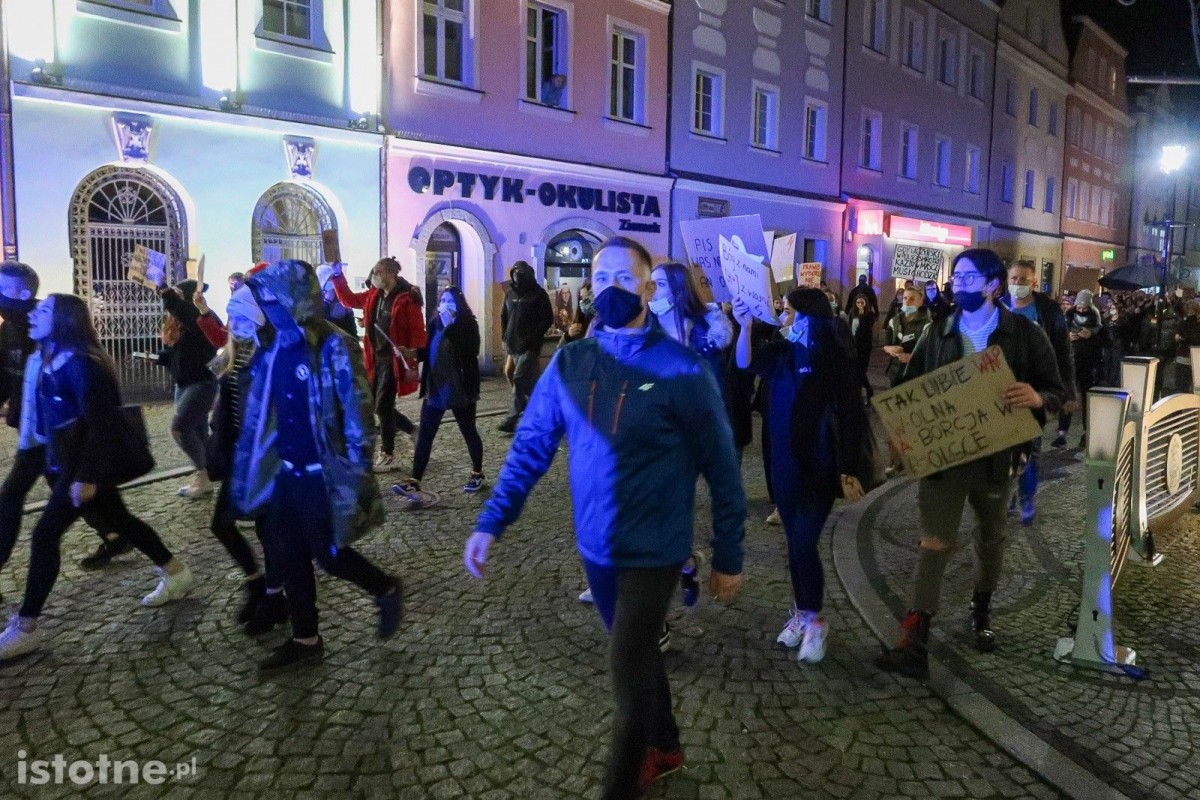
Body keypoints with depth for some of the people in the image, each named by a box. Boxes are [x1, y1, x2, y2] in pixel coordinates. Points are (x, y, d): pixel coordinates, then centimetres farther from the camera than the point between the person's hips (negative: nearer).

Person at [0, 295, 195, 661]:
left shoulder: (79, 363, -20)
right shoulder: (52, 359, 9)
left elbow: (98, 422, -23)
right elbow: (57, 418, 16)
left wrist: (86, 476, -24)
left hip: (87, 464, -10)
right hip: (75, 462, 10)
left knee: (44, 535, -5)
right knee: (118, 520, 18)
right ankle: (176, 572, 31)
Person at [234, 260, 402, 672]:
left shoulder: (334, 348, -17)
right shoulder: (275, 349, 5)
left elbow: (357, 413, -18)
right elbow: (259, 412, 13)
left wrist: (359, 474, -20)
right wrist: (251, 467, 15)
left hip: (323, 475, -8)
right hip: (288, 472, 8)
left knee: (329, 554, 3)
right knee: (287, 555, 13)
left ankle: (386, 589, 31)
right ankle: (305, 639, 28)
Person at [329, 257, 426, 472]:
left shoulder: (406, 299, -14)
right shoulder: (374, 295, 9)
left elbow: (418, 331, -16)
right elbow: (348, 299, 22)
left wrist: (413, 361, -20)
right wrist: (337, 276, 11)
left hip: (394, 359, -8)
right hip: (377, 358, 8)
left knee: (382, 406, -3)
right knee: (377, 404, 13)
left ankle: (388, 456, 10)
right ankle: (412, 430, 32)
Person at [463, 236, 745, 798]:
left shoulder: (681, 369, -15)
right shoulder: (568, 363, -2)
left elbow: (721, 469, -8)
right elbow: (530, 447, 1)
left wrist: (729, 557, -4)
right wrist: (490, 523, -6)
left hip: (653, 551, -5)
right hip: (596, 547, 5)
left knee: (628, 677, 1)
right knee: (638, 656, 23)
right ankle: (664, 749, 49)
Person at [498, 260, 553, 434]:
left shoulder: (538, 294, -5)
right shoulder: (510, 294, 12)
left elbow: (548, 319, -8)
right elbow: (504, 316, 21)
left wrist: (533, 338, -15)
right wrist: (505, 337, 11)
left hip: (530, 346, -6)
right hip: (513, 344, 6)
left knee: (519, 379, -12)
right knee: (528, 380, 14)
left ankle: (514, 418, -9)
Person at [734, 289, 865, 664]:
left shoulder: (836, 358, -11)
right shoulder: (782, 351, 5)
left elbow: (851, 415, -12)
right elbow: (744, 363, -8)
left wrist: (848, 469, -15)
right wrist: (745, 326, -22)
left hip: (820, 465, -5)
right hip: (785, 463, 6)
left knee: (803, 544, -7)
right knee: (794, 543, 13)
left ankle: (814, 621, 13)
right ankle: (801, 613, 29)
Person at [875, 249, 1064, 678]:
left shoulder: (1024, 333, -3)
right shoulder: (936, 333, 3)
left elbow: (1056, 390, -2)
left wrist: (1037, 397, -26)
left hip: (995, 459, 0)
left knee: (990, 539, 18)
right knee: (934, 543, -6)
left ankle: (981, 610, 43)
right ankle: (915, 642, -10)